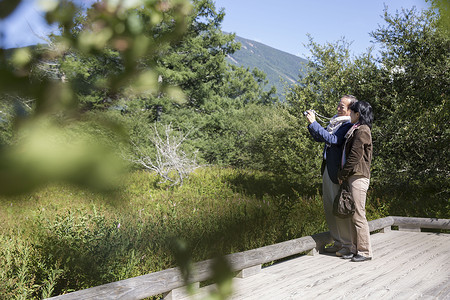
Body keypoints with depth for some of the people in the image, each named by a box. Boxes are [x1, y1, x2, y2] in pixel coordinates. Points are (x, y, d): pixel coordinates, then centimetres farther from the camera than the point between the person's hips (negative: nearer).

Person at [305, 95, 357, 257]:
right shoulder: (335, 120, 14)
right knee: (329, 207, 14)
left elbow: (333, 140, -26)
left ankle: (349, 245, 13)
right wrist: (311, 123, 4)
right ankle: (338, 242, 26)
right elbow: (319, 138, 20)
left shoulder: (349, 125, -13)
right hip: (327, 169, 9)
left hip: (338, 171, -9)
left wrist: (314, 123, -22)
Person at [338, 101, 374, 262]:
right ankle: (355, 249, 20)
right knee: (353, 214, 12)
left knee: (358, 215, -4)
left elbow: (354, 157, -17)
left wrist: (342, 174, -9)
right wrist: (343, 175, 17)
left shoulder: (362, 131, -12)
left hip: (359, 177, -10)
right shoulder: (357, 130, 19)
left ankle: (365, 251, 5)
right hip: (353, 177, 10)